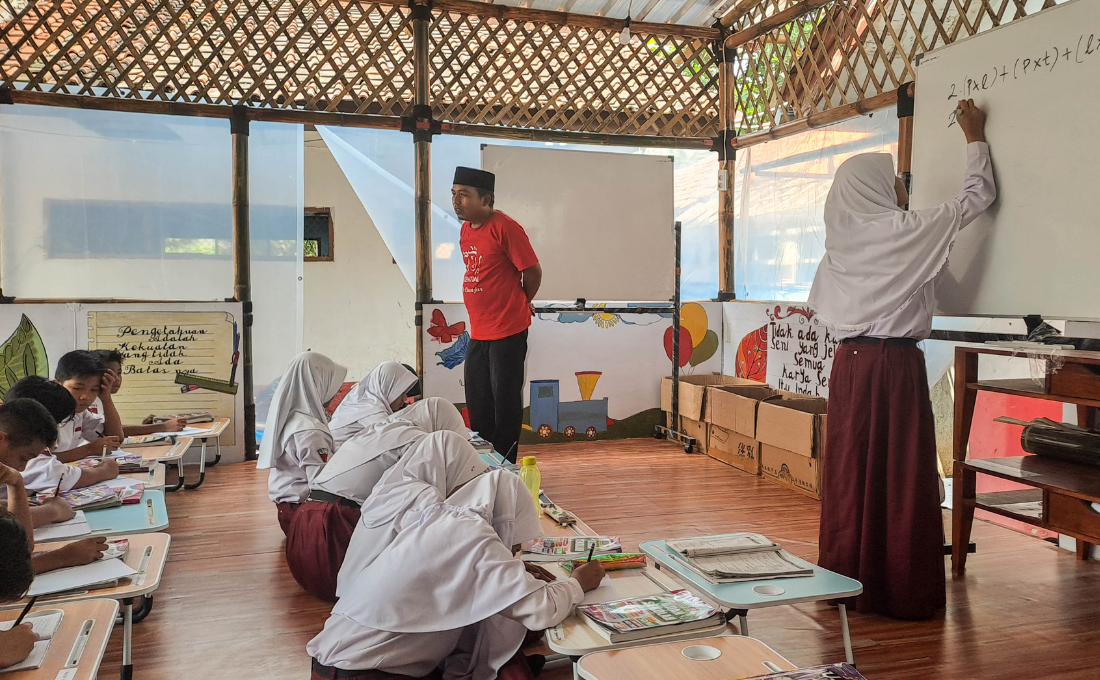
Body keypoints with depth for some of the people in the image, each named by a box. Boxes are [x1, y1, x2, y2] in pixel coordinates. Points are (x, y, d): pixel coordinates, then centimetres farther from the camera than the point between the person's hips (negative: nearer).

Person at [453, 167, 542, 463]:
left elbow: (533, 272, -11)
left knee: (505, 403, 2)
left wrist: (520, 303, 5)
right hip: (478, 333, 8)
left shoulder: (504, 227, -15)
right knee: (477, 403, 15)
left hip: (507, 331, -8)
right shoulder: (466, 230, 10)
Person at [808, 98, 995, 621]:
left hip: (849, 360, 6)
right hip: (895, 363, -6)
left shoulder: (841, 237, 8)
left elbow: (819, 303, 14)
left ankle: (845, 584, 19)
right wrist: (975, 138, 17)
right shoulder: (907, 230, -7)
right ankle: (904, 592, 9)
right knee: (901, 478, 1)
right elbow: (977, 197, 5)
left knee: (850, 472, 10)